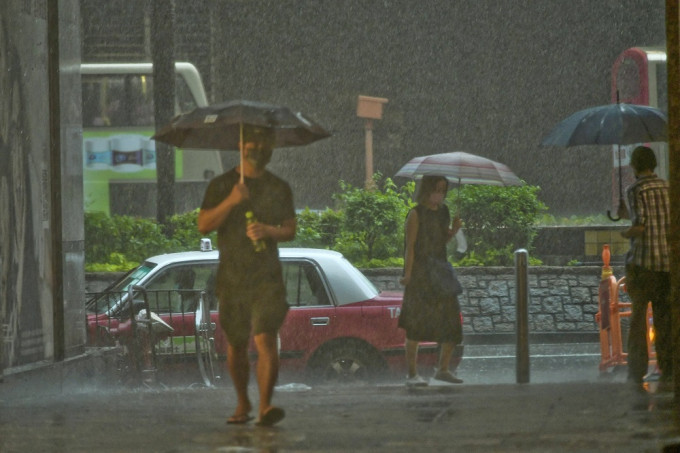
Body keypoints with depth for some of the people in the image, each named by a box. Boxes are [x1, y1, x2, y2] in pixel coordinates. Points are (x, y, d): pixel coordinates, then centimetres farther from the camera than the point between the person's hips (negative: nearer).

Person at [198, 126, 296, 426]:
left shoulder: (279, 188, 10)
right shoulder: (221, 185, 6)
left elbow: (290, 231, 11)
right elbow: (203, 225, -2)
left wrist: (268, 231, -10)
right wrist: (230, 202, -16)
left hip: (267, 276, -1)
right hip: (231, 275, 1)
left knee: (265, 339, -18)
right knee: (236, 345, 11)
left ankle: (265, 406, -25)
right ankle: (242, 403, 29)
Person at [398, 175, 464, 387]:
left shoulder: (443, 212, 12)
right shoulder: (416, 214, -7)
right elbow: (410, 246, -11)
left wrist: (454, 230, 0)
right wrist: (408, 274, -17)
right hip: (420, 274, -7)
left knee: (451, 321, 4)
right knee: (415, 324, -5)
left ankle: (443, 369, 17)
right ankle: (412, 373, -2)